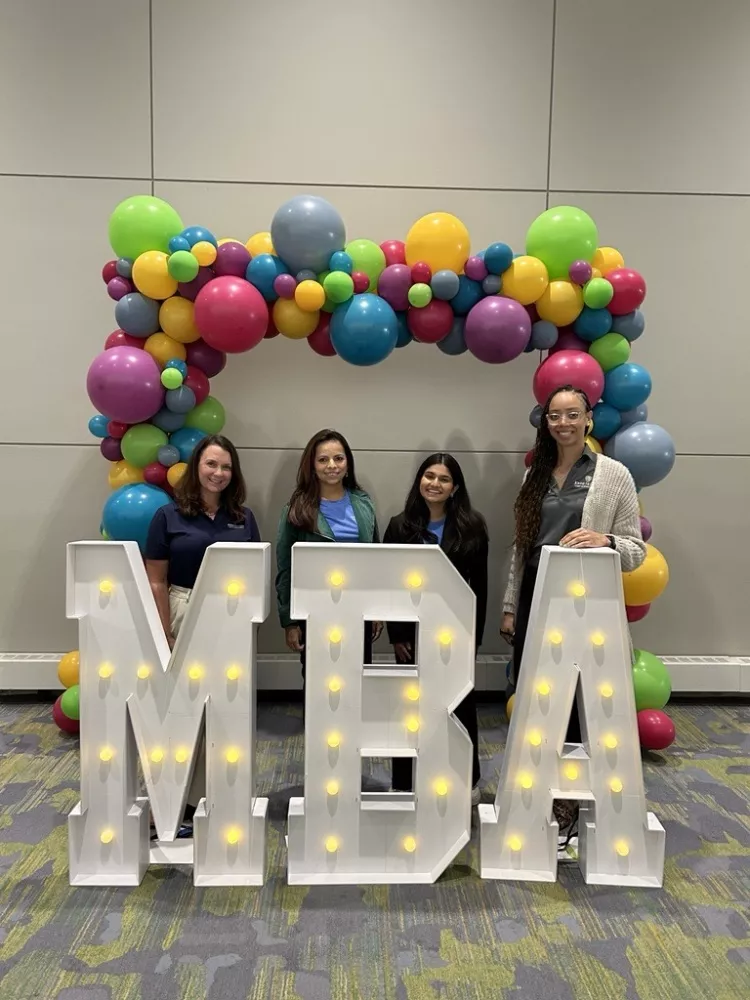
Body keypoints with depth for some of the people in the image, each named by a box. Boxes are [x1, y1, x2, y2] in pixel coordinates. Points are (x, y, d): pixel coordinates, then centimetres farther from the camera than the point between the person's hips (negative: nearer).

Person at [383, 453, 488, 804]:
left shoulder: (472, 527, 0)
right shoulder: (400, 526, 1)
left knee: (460, 703, 13)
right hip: (414, 629, 0)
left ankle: (467, 780, 31)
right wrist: (396, 634, -6)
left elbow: (480, 585, -1)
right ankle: (405, 783, 24)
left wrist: (475, 635, -5)